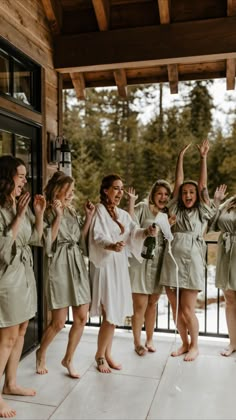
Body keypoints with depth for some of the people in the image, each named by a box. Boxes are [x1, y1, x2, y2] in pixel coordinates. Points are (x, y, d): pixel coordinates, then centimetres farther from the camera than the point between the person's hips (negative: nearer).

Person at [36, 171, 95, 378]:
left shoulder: (72, 211, 13)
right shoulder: (47, 212, -5)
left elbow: (81, 239, 11)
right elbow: (47, 243, -15)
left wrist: (89, 217, 4)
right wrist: (58, 216, -18)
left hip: (78, 265, 6)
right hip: (59, 266, -6)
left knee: (82, 318, 5)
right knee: (59, 322, 1)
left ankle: (68, 359, 24)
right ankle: (41, 353, 30)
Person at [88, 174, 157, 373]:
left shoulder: (123, 214, 14)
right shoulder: (98, 211, -8)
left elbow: (134, 232, 1)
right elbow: (97, 237, -21)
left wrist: (147, 232, -20)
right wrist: (111, 246, -41)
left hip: (120, 267, 7)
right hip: (104, 266, -7)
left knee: (115, 314, 13)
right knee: (109, 315, -5)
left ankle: (107, 354, 28)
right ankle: (100, 355, 16)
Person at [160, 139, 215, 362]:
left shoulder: (202, 212, 8)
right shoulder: (176, 210, 12)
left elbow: (203, 184, 2)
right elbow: (178, 182, 8)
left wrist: (203, 157, 1)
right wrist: (180, 157, 8)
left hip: (192, 262, -3)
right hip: (171, 261, 3)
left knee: (187, 309, 0)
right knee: (175, 309, 8)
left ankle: (194, 345, 22)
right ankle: (184, 343, 29)